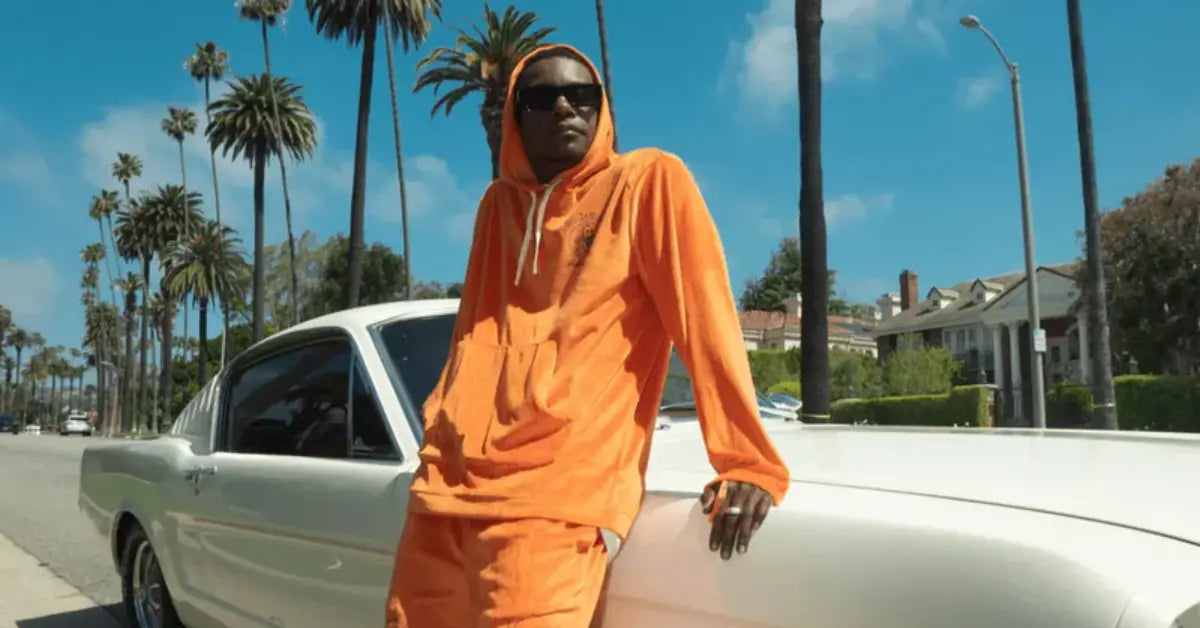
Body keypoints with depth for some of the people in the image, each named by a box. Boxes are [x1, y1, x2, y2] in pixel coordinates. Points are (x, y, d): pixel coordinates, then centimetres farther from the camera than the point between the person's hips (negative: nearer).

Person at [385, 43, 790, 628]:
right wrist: (445, 435, 17)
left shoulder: (647, 180, 1)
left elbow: (705, 317, -7)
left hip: (557, 495, -5)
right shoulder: (498, 203, 17)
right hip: (448, 484, 6)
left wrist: (747, 461, -14)